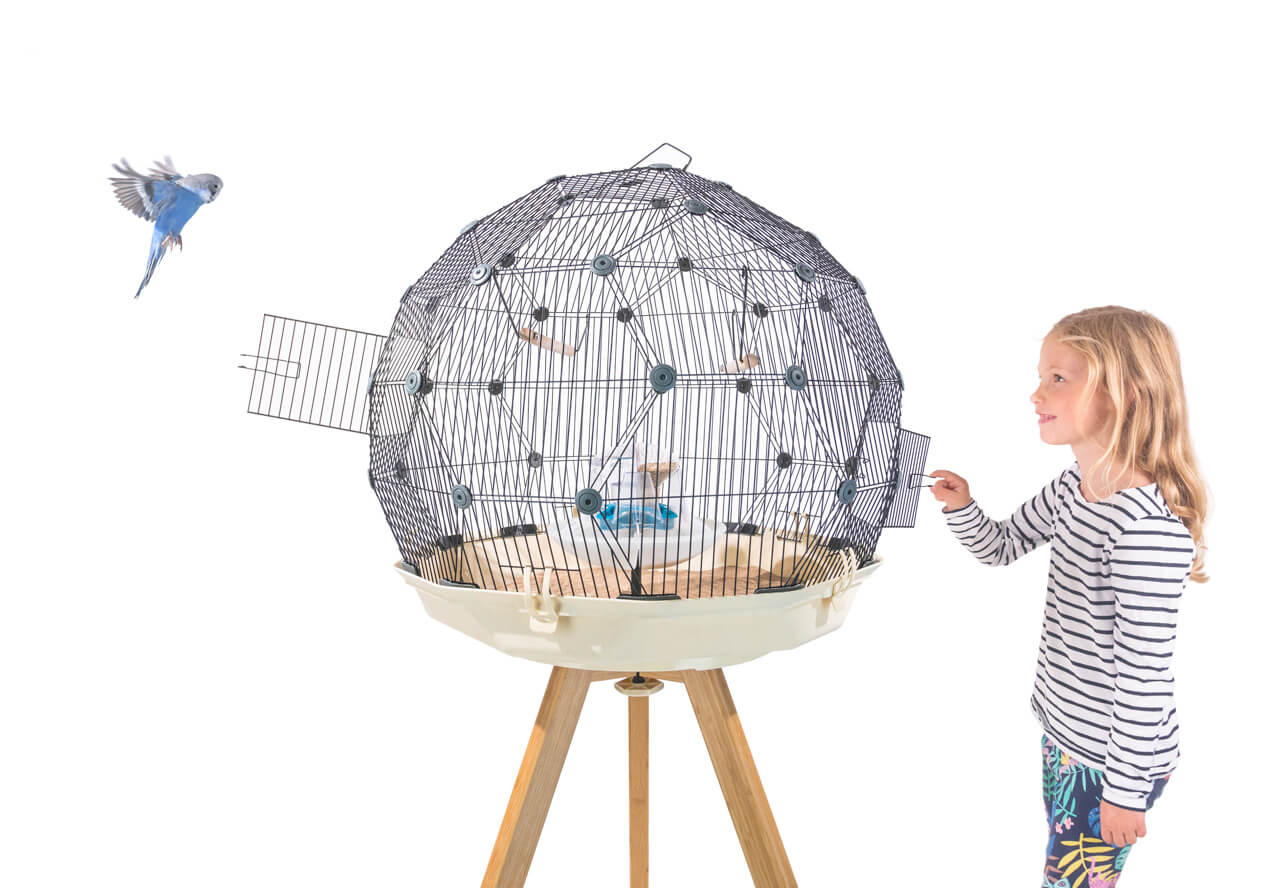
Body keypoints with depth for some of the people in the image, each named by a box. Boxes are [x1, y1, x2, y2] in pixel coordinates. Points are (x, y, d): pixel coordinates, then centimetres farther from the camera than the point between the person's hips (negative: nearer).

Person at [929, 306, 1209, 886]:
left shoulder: (1148, 526, -29)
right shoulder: (1072, 487, 1)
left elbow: (1145, 672, -25)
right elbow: (1001, 547, 16)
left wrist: (1126, 789, -18)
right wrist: (961, 508, -5)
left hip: (1115, 754, -9)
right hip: (1064, 730, 9)